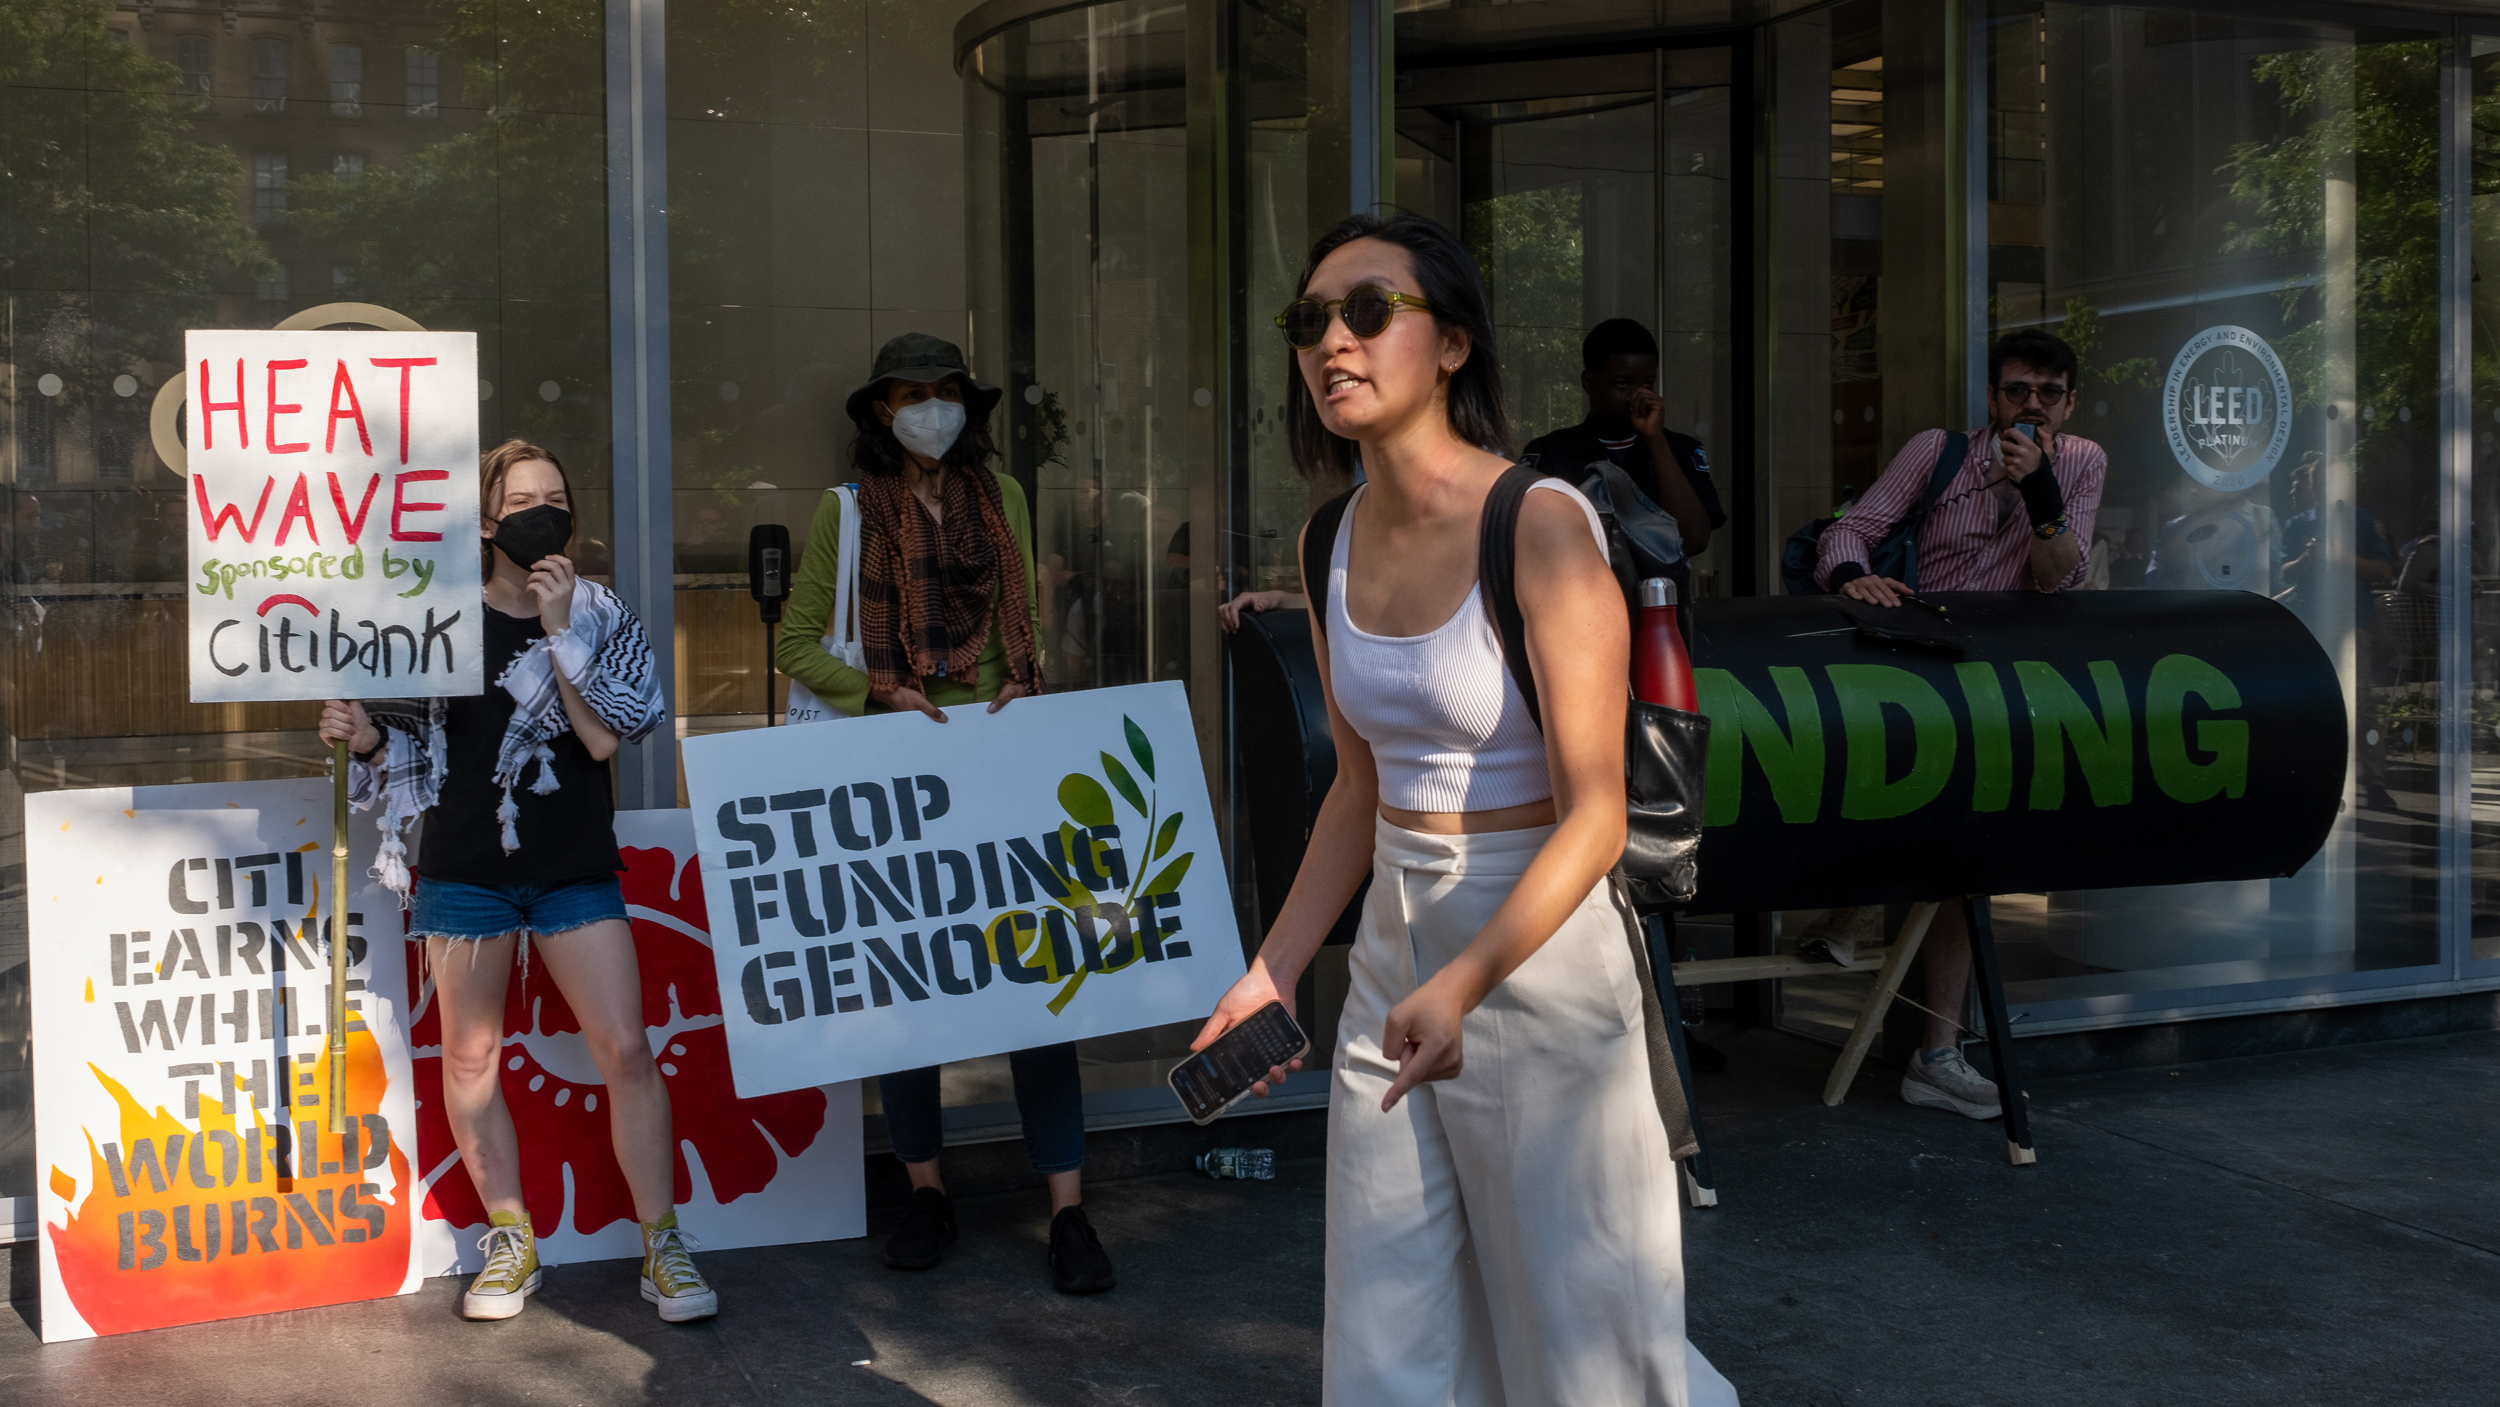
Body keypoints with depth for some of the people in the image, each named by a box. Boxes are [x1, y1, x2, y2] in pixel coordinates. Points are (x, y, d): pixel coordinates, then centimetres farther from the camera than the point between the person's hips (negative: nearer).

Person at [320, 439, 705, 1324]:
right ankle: (509, 1241, 23)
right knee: (470, 1055, 6)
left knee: (625, 1048, -7)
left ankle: (661, 1246, 4)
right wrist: (363, 734, -8)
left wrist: (560, 629, -15)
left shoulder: (600, 616, 2)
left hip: (575, 869, -1)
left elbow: (603, 737, -11)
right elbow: (412, 742, 13)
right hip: (464, 868, 1)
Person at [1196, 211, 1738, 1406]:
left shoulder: (1540, 524, -16)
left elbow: (1593, 815, -20)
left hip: (1538, 947, -6)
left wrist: (1465, 984, -33)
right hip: (1392, 953, 7)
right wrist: (1273, 971, 10)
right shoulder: (1338, 539, 5)